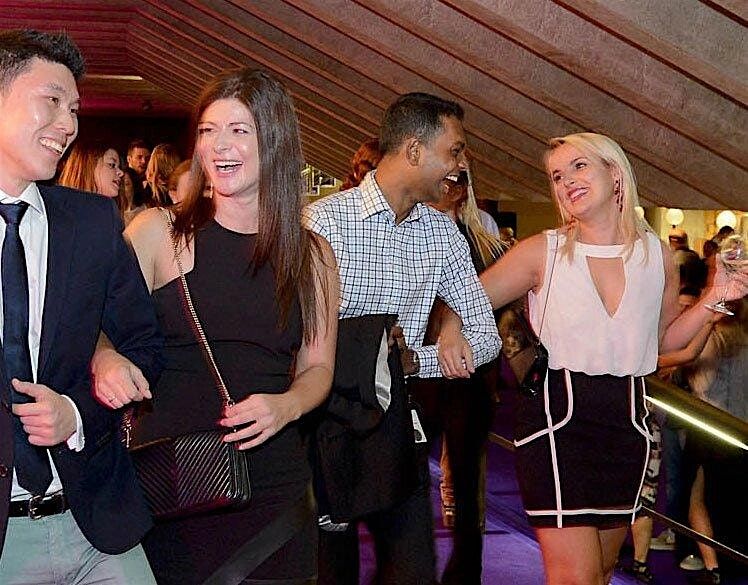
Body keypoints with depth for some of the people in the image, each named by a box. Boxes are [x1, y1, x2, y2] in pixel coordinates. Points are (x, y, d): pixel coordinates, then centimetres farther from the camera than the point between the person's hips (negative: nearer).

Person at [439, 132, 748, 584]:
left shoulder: (657, 256, 4)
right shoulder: (542, 252, -4)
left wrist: (711, 301, 1)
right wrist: (453, 326, -24)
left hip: (627, 421, 4)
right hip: (557, 417, -4)